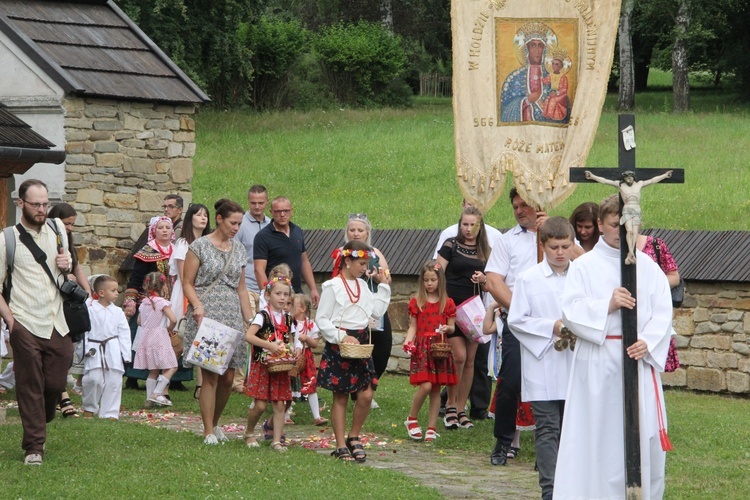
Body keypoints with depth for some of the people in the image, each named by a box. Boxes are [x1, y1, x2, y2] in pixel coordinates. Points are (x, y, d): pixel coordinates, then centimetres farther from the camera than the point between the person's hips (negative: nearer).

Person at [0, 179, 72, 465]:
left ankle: (40, 425, 31)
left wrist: (67, 264, 3)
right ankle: (34, 447, 3)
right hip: (25, 325, -4)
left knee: (56, 385, 4)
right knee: (30, 388, -3)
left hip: (58, 324, 4)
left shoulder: (57, 228, 10)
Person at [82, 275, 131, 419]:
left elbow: (124, 333, 7)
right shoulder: (90, 309, -3)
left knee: (114, 382, 2)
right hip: (95, 351, -3)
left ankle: (110, 412, 11)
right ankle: (89, 408, 12)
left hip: (113, 351, 3)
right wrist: (85, 348, -9)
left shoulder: (117, 312, 7)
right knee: (94, 379, -12)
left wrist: (126, 354, 1)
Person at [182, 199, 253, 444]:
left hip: (232, 316, 5)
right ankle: (208, 431, -2)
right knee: (210, 376, -8)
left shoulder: (239, 249, 15)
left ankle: (215, 422, 22)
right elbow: (187, 283, -2)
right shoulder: (199, 246, -1)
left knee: (228, 377, 2)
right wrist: (197, 306, -18)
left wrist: (250, 319, 13)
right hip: (206, 316, -5)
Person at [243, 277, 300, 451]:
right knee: (260, 405, -6)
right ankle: (248, 433, 17)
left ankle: (277, 440, 5)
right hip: (262, 366, -5)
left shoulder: (288, 319, 10)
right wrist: (269, 345, -29)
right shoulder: (263, 316, -8)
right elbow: (248, 336, -21)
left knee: (280, 405, 1)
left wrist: (295, 350, -2)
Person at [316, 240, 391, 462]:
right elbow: (322, 319, -10)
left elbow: (377, 311, 6)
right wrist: (341, 337, -19)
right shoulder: (333, 286, -8)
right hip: (339, 345, -6)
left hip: (361, 343, 6)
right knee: (340, 397, 1)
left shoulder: (362, 285, 12)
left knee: (366, 395, -1)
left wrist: (384, 286, 9)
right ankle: (341, 446, 8)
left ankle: (353, 437, 18)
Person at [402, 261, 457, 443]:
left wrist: (447, 328, -12)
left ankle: (432, 428, 10)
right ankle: (411, 419, 3)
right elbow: (413, 327, 7)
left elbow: (452, 327, 11)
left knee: (436, 389, 4)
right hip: (421, 349, -2)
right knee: (425, 386, -16)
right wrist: (408, 341, -11)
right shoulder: (416, 302, 5)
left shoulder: (447, 303, 7)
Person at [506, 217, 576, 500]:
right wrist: (551, 327, -12)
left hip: (574, 367, 3)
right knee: (547, 429, -3)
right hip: (542, 368, -3)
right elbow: (516, 320, -3)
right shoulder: (529, 279, -2)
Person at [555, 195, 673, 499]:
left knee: (645, 436, 2)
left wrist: (648, 342, -13)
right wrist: (607, 305, -19)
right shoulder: (584, 266, 4)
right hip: (597, 365, -2)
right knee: (598, 436, -3)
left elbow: (663, 313, 4)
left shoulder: (648, 267, 10)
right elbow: (571, 310, -6)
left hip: (640, 360, 2)